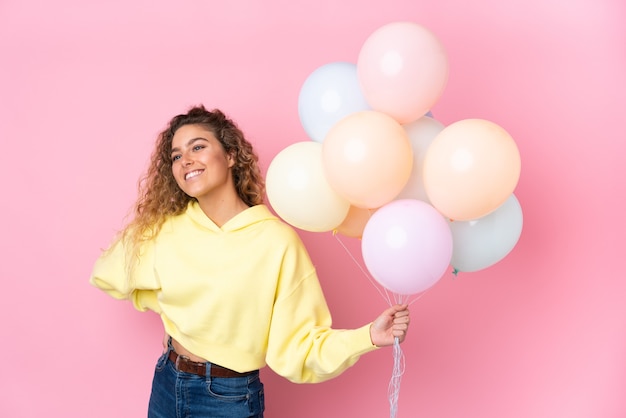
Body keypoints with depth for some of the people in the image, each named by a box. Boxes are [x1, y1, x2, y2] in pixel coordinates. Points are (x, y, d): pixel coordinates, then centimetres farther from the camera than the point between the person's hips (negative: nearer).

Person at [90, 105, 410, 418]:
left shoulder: (277, 241, -18)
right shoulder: (164, 229, -4)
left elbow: (298, 343, -17)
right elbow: (109, 274, 11)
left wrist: (368, 336, -29)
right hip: (165, 384, 4)